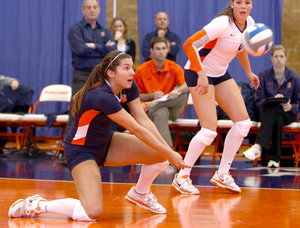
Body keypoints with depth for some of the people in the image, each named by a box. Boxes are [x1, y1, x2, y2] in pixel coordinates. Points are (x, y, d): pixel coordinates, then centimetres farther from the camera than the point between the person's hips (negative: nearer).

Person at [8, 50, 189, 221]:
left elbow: (144, 121, -9)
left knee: (160, 154, -6)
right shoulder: (102, 96, -32)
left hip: (105, 144, 9)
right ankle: (38, 205, -5)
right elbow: (137, 130, -28)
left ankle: (140, 194, 22)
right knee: (93, 212, -26)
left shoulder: (129, 87, -6)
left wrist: (170, 151, -18)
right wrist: (169, 154, -22)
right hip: (81, 150, -9)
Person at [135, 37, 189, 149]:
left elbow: (187, 85, -12)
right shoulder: (141, 71, -2)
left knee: (183, 95, -29)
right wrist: (152, 95, -19)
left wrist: (177, 90, -35)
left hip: (171, 108, 3)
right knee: (161, 113, -40)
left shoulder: (174, 68, 2)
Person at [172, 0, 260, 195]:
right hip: (199, 73, -8)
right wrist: (201, 74, -33)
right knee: (210, 130, -15)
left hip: (221, 74, 8)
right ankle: (182, 176, 0)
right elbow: (189, 45, -29)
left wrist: (249, 72, 24)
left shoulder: (249, 24, -1)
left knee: (243, 122, 1)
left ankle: (222, 174, 11)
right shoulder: (223, 24, -25)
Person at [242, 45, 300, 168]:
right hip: (268, 113, 0)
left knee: (273, 109, -36)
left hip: (288, 114, 0)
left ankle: (258, 146, -44)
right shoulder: (264, 76, 1)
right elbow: (259, 100, -2)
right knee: (278, 120, -36)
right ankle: (276, 158, -39)